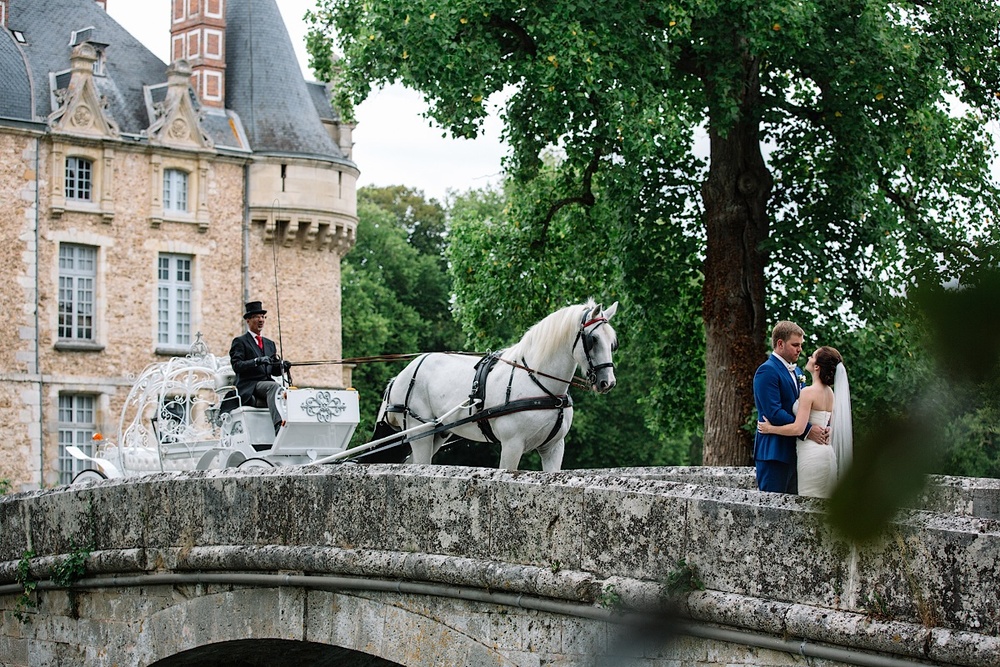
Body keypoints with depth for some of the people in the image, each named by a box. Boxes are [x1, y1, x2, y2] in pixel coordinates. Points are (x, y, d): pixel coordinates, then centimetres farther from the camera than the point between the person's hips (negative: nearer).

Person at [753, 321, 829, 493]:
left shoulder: (796, 371, 19)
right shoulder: (767, 371, -12)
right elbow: (773, 413, -20)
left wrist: (819, 429, 0)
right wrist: (807, 430, -20)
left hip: (793, 451, 9)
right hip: (773, 451, -9)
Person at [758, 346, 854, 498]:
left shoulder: (808, 392, -14)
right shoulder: (830, 393, 11)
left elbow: (798, 428, -20)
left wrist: (770, 428, -9)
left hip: (811, 454, -9)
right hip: (826, 451, 9)